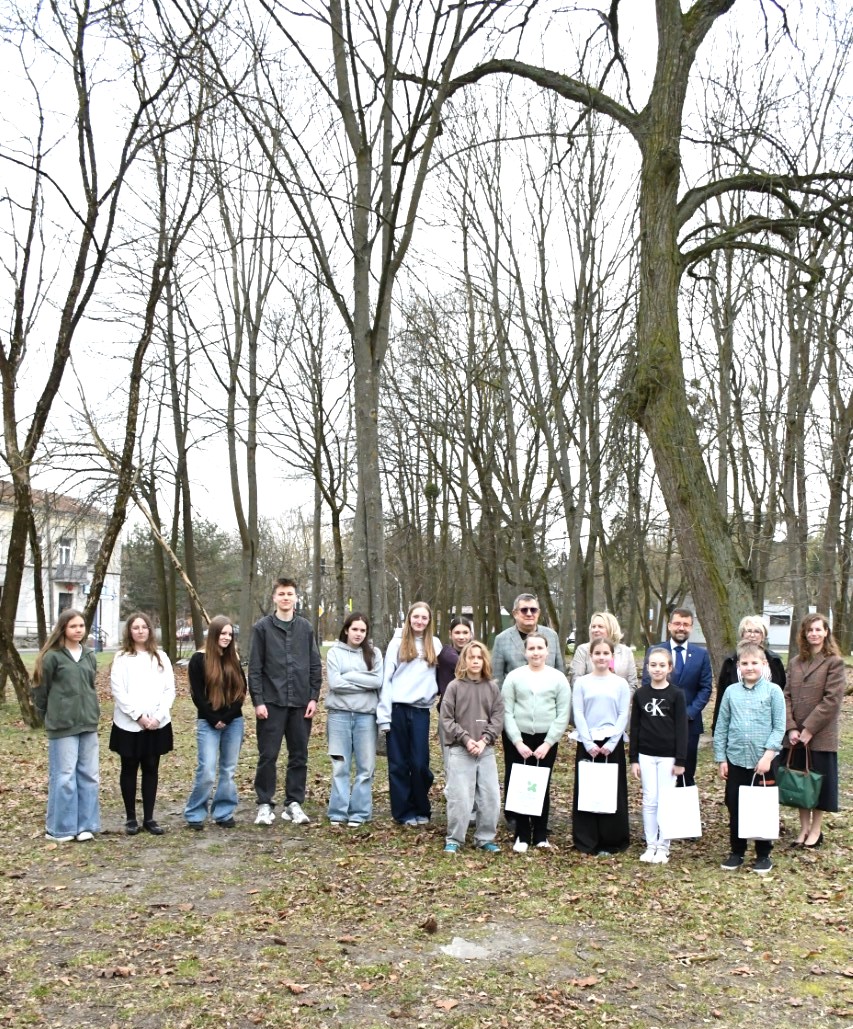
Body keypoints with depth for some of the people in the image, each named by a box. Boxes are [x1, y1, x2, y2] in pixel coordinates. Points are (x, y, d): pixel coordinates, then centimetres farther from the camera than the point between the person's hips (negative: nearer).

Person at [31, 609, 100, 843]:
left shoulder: (89, 655, 9)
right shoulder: (52, 656, -9)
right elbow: (39, 690, -3)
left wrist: (91, 712, 14)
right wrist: (51, 717, 5)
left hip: (88, 723, 6)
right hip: (62, 726, -5)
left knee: (89, 775, 7)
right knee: (64, 777, -2)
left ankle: (85, 825, 16)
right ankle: (60, 828, 10)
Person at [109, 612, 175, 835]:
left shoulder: (160, 657, 7)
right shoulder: (122, 658, -2)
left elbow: (170, 689, 3)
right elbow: (118, 692, -9)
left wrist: (158, 716, -9)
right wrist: (138, 716, -14)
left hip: (157, 724, 2)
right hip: (129, 724, -2)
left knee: (151, 769, 6)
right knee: (129, 769, 7)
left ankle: (149, 818, 13)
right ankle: (131, 818, 15)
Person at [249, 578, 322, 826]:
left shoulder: (305, 627, 8)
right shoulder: (262, 628, 0)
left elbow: (315, 666, 8)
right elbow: (254, 668, -2)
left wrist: (314, 697, 1)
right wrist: (258, 701, -8)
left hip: (300, 703, 3)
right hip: (272, 702, -2)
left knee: (299, 756, 7)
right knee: (268, 755, 1)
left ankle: (294, 803, 17)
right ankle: (265, 804, 12)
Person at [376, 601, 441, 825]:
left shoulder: (435, 644, 10)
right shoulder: (398, 643, 2)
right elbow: (386, 679, -1)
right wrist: (384, 715, -7)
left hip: (421, 710, 2)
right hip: (397, 709, -1)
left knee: (420, 763, 2)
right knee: (399, 763, 4)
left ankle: (421, 810, 18)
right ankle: (404, 812, 13)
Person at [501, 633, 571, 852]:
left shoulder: (558, 678, 1)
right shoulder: (514, 677, 1)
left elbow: (563, 715, -1)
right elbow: (507, 712, -1)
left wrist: (547, 743, -8)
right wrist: (517, 741, -10)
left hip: (547, 740, 0)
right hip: (520, 740, 0)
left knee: (543, 787, 6)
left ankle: (540, 835, 18)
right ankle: (522, 835, 12)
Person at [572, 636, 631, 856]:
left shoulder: (620, 683, 3)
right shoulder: (582, 683, 3)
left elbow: (623, 715, -1)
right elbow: (578, 715, -1)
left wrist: (611, 744, -11)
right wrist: (589, 743, -10)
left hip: (612, 743, 0)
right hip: (587, 744, 0)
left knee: (613, 792, 3)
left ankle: (611, 842, 12)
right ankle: (586, 842, 11)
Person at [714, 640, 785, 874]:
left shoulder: (773, 691, -5)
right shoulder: (731, 692, 1)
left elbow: (779, 727, -5)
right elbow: (721, 727, 5)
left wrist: (767, 756, -13)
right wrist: (721, 759, 3)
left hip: (764, 761, -2)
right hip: (736, 760, 2)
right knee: (735, 809, 10)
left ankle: (763, 855, 23)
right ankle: (736, 852, 25)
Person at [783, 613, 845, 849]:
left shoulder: (834, 663, -6)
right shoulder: (795, 663, 10)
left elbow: (832, 700, -13)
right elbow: (787, 696, 5)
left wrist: (809, 729, -15)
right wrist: (791, 728, -7)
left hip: (821, 735, -5)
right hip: (795, 735, 5)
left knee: (819, 782, 5)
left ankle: (816, 830, 17)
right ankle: (804, 829, 22)